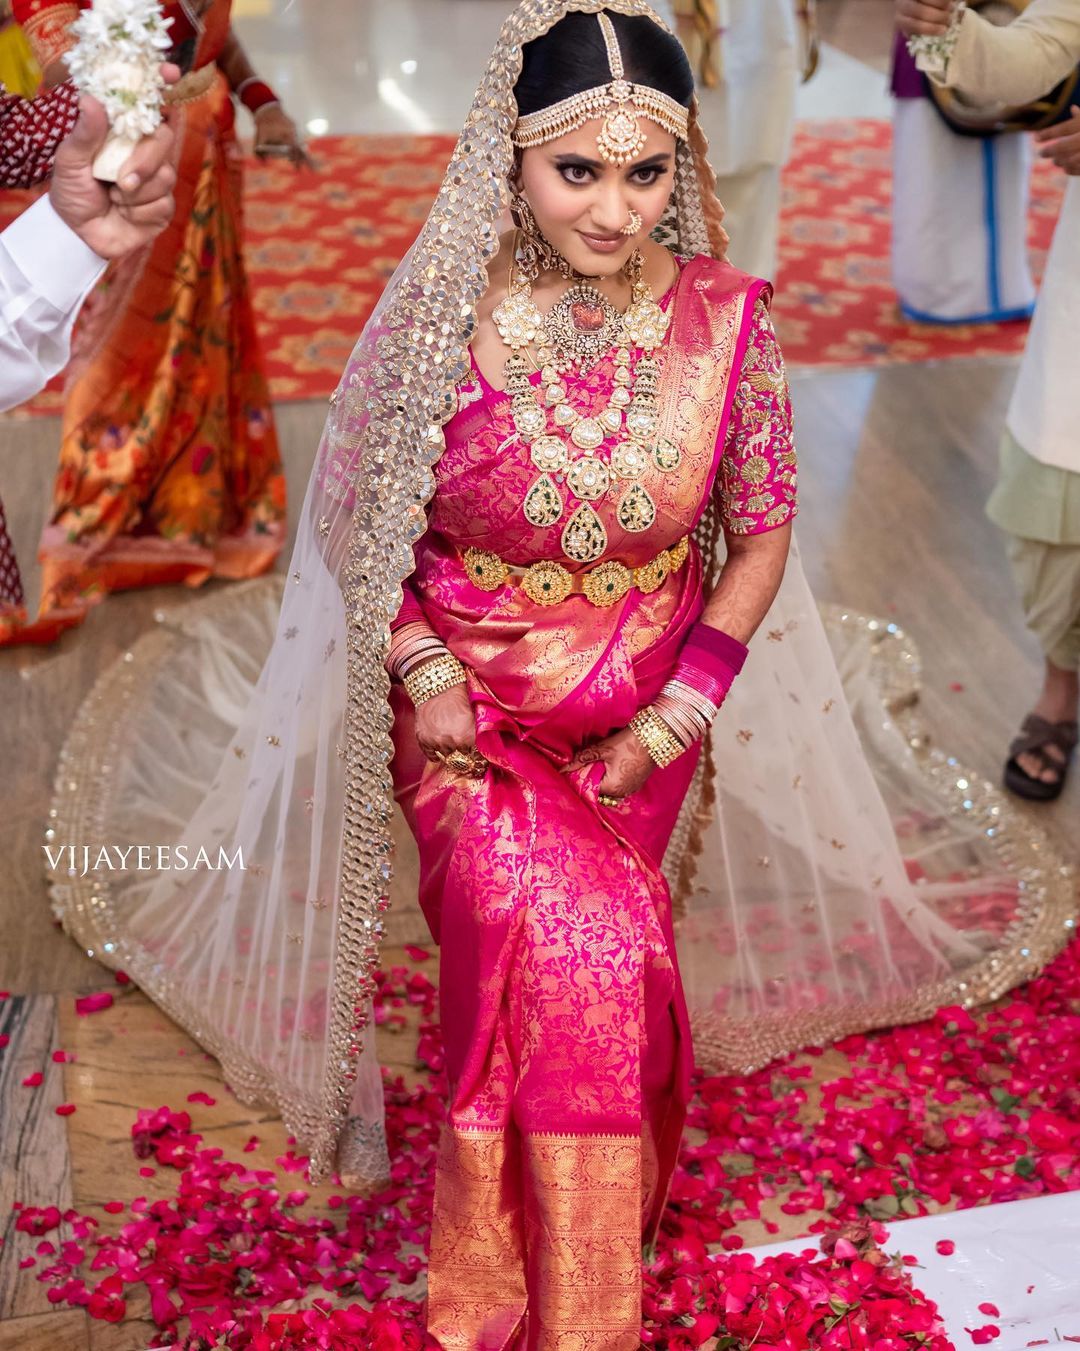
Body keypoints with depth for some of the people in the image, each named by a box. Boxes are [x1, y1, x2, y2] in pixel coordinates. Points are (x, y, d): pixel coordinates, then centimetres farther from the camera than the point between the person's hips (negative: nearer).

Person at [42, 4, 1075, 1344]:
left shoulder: (725, 318, -9)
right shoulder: (440, 314, -13)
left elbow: (764, 530, 0)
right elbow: (352, 517, -2)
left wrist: (679, 716, -7)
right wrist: (421, 673, -14)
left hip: (644, 714, 2)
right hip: (467, 698, -1)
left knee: (558, 968, -6)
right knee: (582, 952, -20)